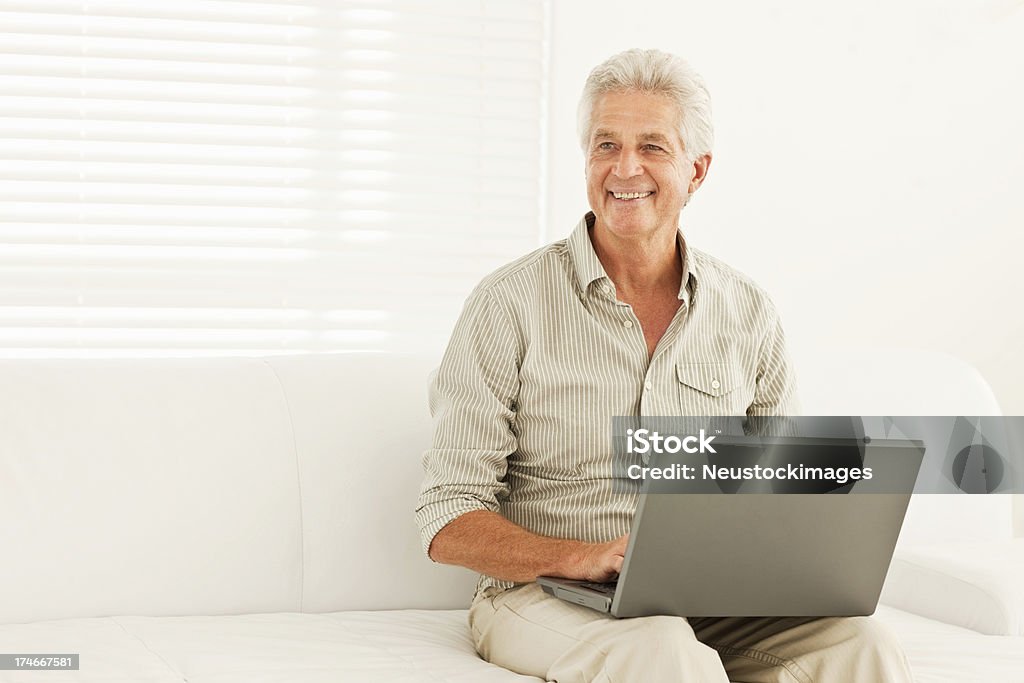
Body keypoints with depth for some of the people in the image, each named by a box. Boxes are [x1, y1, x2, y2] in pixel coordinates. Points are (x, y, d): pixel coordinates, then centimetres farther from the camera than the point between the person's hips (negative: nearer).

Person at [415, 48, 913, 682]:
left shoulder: (749, 314, 7)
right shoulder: (510, 304, -5)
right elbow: (449, 525, -8)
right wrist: (586, 558, -25)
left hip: (710, 602, 4)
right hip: (545, 599, -4)